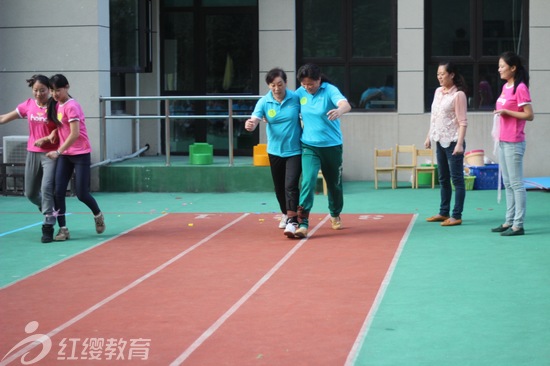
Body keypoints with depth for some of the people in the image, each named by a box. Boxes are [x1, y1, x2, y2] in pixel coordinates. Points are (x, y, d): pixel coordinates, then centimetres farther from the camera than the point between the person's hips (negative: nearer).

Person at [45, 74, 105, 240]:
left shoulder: (71, 106, -16)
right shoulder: (56, 105, 8)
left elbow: (75, 134, -21)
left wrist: (58, 152, -23)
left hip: (80, 154, -7)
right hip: (64, 155, 7)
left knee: (81, 193, -2)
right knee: (58, 192, -3)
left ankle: (98, 215, 27)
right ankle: (63, 229, 3)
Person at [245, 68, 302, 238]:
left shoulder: (296, 98, -10)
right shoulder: (264, 102, -7)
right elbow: (254, 120, -18)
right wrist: (249, 124, -41)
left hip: (294, 150, -3)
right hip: (275, 151, 3)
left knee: (291, 185, -16)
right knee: (279, 187, 16)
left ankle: (292, 221, -15)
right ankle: (285, 214, 39)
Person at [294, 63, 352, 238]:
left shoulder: (330, 91, -16)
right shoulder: (300, 93, -3)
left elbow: (346, 104, -34)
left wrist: (340, 110, -57)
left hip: (332, 146, -1)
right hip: (309, 146, 1)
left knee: (334, 183, 16)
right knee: (308, 181, -17)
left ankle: (335, 215, 42)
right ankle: (303, 223, -19)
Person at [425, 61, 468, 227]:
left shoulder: (458, 95, -11)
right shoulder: (438, 92, 11)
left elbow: (462, 122, -14)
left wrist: (460, 144, -21)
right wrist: (429, 137, 16)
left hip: (452, 142, -8)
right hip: (440, 141, 8)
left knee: (457, 179, -3)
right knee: (443, 179, 15)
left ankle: (456, 216, 0)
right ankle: (444, 213, 24)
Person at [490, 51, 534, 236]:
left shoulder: (520, 88, -13)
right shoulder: (505, 87, 12)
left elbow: (529, 115, -16)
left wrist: (506, 111, -19)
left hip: (514, 143, -9)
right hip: (503, 141, 9)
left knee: (516, 183, -6)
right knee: (508, 184, 13)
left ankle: (518, 225, -3)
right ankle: (509, 221, 19)